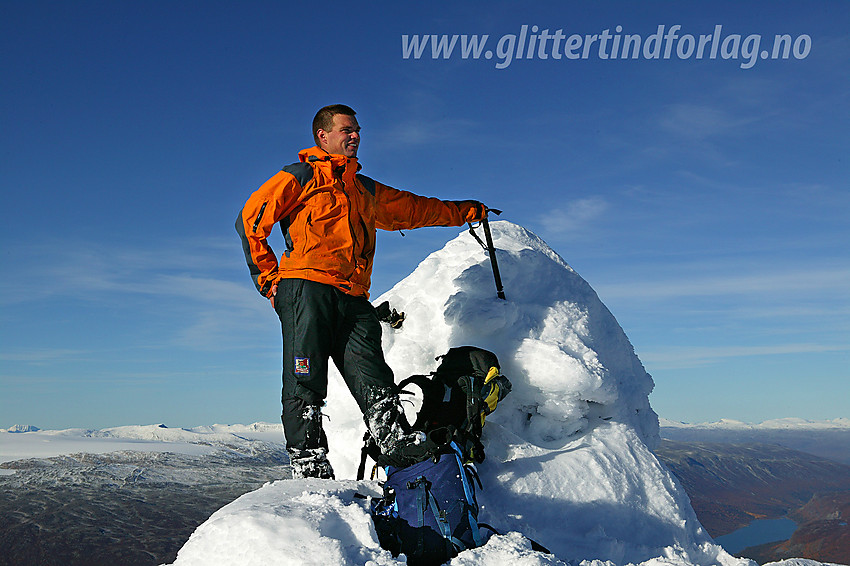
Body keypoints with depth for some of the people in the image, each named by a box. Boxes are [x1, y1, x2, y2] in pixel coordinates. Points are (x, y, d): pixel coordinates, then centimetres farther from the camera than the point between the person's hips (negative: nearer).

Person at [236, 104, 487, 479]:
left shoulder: (365, 190, 30)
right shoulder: (300, 177, 11)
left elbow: (412, 209, 41)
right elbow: (250, 221, 6)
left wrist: (464, 211, 43)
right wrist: (269, 278, 1)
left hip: (353, 300, 5)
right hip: (306, 289, -5)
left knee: (375, 385, -7)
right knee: (305, 384, -10)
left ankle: (405, 452, -13)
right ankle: (308, 467, -9)